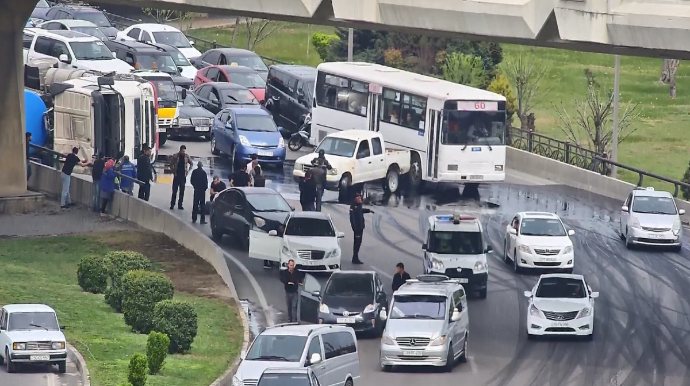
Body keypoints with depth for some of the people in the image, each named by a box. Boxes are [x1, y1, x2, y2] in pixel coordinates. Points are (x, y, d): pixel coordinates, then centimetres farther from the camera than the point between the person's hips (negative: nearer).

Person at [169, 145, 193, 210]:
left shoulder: (186, 157, 1)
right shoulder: (175, 156, -5)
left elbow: (191, 164, 14)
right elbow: (171, 164, 3)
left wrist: (188, 171, 4)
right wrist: (173, 171, -5)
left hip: (183, 176, 2)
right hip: (176, 175, -2)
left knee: (182, 191, 4)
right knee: (174, 191, -2)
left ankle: (180, 205, 10)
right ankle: (172, 205, 3)